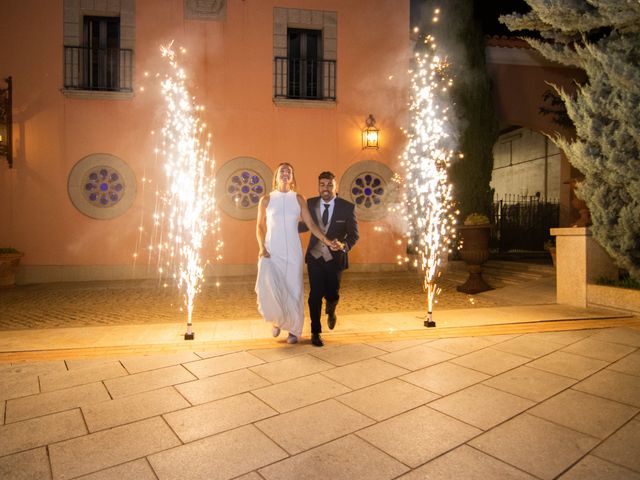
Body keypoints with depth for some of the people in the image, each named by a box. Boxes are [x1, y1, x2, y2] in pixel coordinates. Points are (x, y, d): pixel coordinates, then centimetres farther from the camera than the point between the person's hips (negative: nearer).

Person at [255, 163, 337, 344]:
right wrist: (261, 247, -5)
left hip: (293, 252, 1)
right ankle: (276, 320, 11)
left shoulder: (299, 199, 4)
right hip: (271, 252, -1)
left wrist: (327, 241, -7)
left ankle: (293, 329, 22)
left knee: (293, 290, 2)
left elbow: (311, 224, 3)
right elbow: (260, 227, 9)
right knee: (267, 286, -19)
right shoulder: (266, 200, 4)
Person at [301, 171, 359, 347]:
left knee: (332, 294, 8)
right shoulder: (310, 204, -2)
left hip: (335, 258, -1)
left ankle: (331, 312, 46)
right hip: (315, 256, 1)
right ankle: (315, 332, 18)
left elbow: (354, 234, -7)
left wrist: (343, 245, -27)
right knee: (315, 295, 0)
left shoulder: (348, 207, -9)